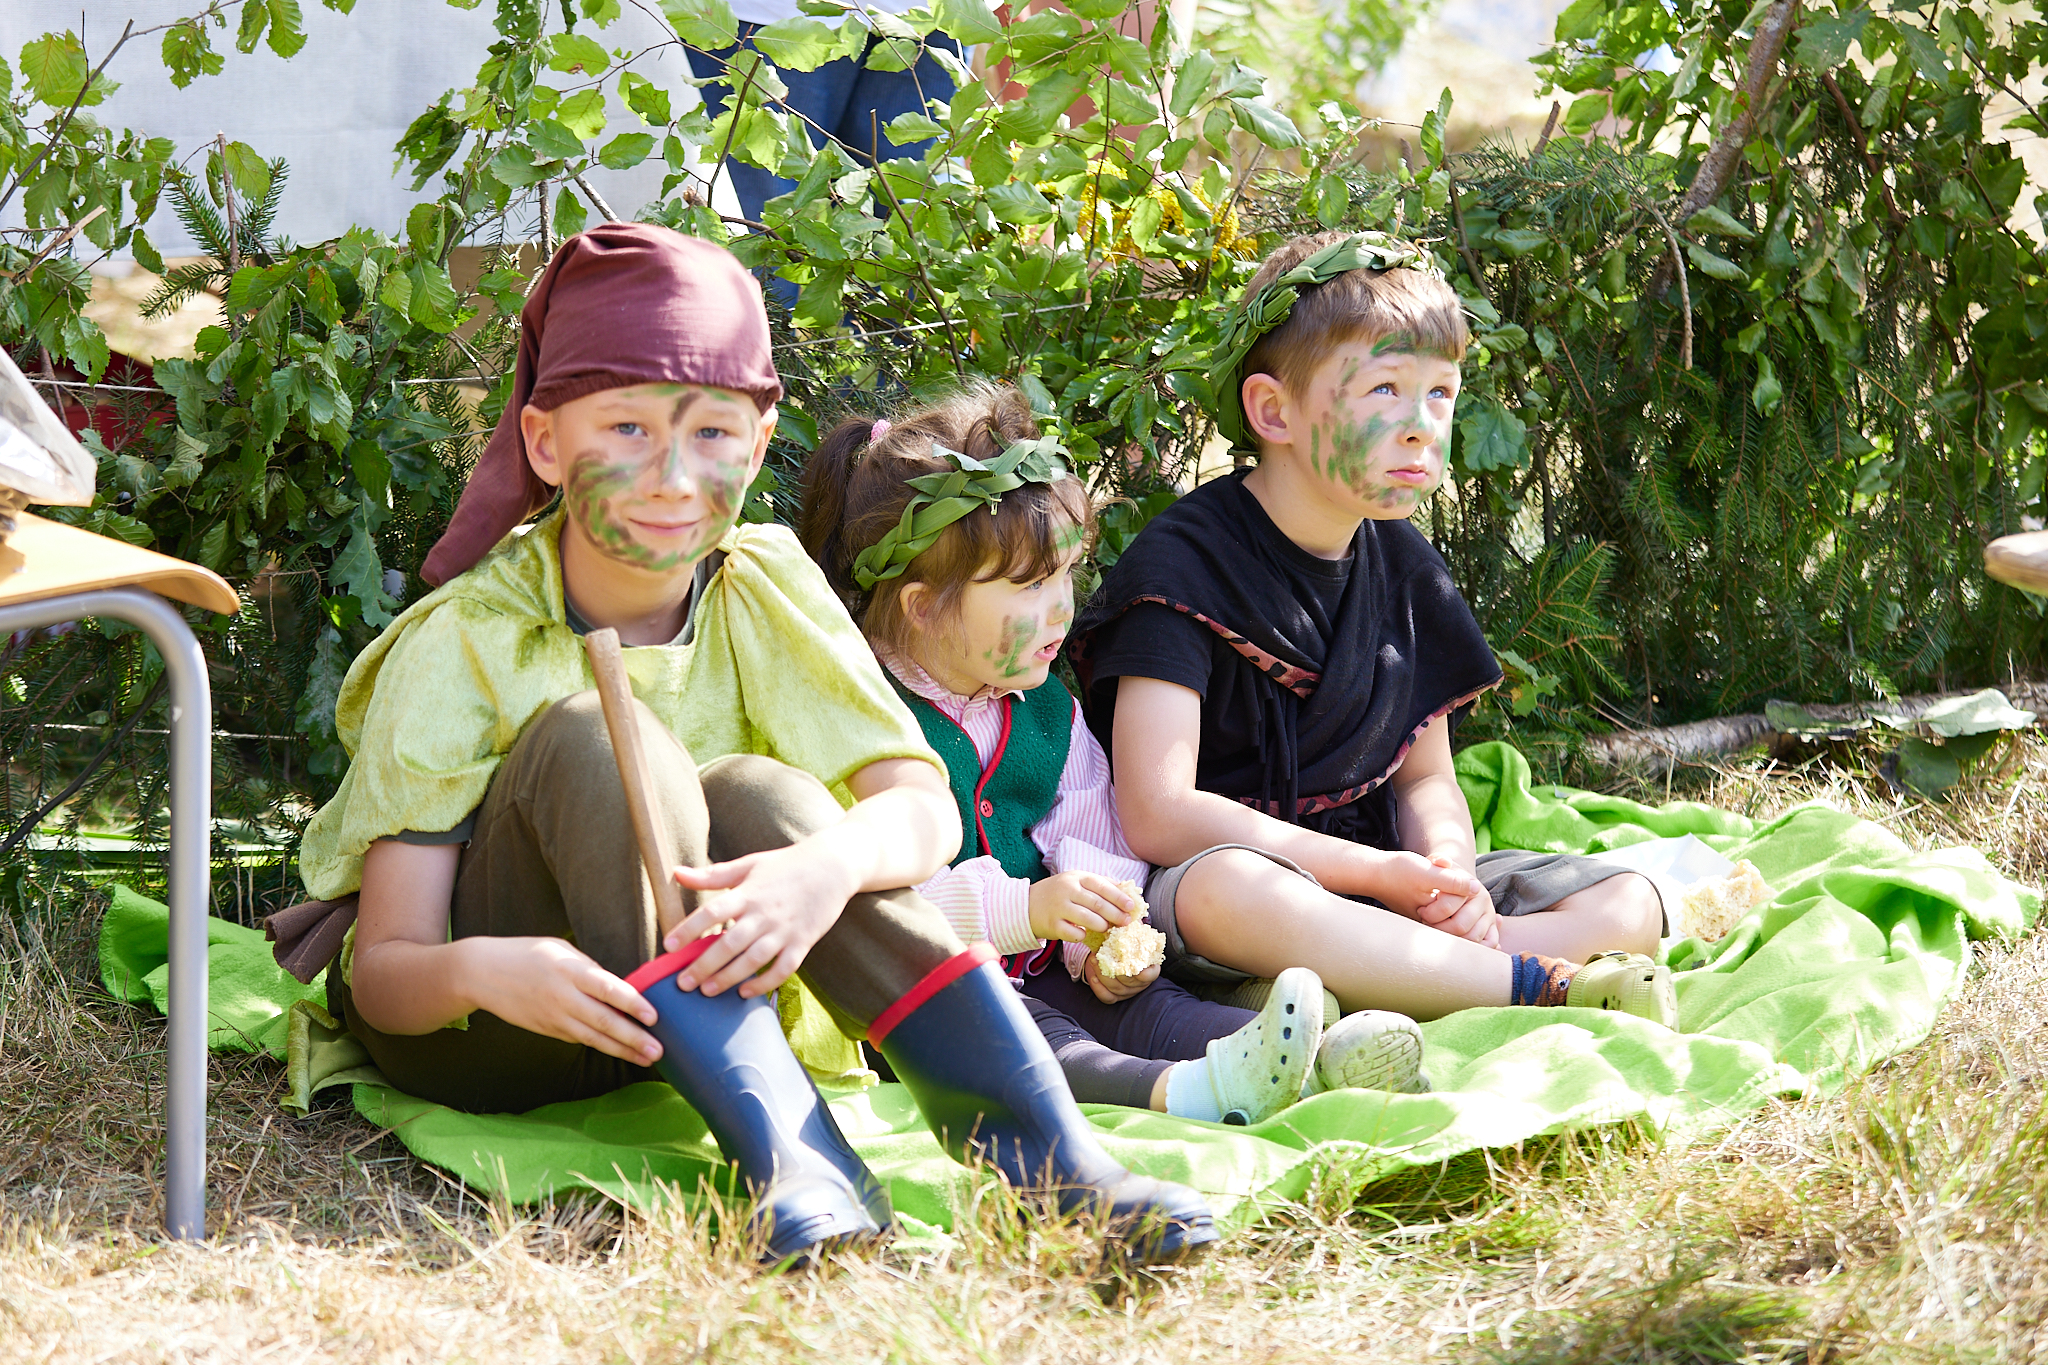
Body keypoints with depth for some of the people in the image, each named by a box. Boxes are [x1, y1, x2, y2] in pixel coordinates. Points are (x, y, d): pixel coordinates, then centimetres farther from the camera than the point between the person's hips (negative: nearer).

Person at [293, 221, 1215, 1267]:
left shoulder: (764, 587, -5)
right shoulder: (459, 645, -16)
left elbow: (925, 806, -18)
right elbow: (383, 969, -20)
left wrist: (828, 867, -41)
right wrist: (478, 972, -44)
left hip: (694, 1015, 3)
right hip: (467, 1029, -3)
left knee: (752, 796, -27)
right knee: (585, 736, -29)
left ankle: (1039, 1142, -36)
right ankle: (793, 1165, -43)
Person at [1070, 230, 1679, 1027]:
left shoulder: (1402, 565, 11)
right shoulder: (1183, 562, -11)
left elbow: (1424, 779, 16)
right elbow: (1158, 815, -20)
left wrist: (1446, 868, -10)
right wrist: (1380, 873, -21)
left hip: (1375, 880, 7)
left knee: (1628, 905, -9)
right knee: (1227, 889, -42)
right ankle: (1540, 985, -31)